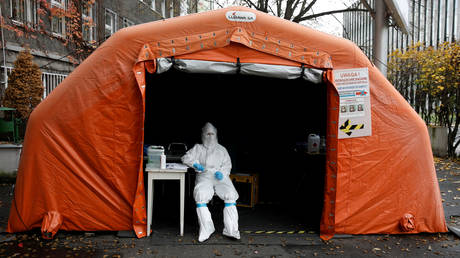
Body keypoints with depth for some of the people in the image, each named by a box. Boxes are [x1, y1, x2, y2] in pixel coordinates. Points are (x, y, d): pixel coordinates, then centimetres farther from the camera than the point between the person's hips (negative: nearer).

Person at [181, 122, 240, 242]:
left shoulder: (221, 149, 26)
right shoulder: (198, 148, 24)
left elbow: (227, 164, 17)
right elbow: (186, 158, 14)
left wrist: (221, 172, -4)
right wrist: (195, 164, -5)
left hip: (220, 176, 1)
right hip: (204, 176, -1)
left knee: (230, 194, -29)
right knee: (200, 194, -33)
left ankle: (231, 229, -28)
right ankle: (206, 229, -27)